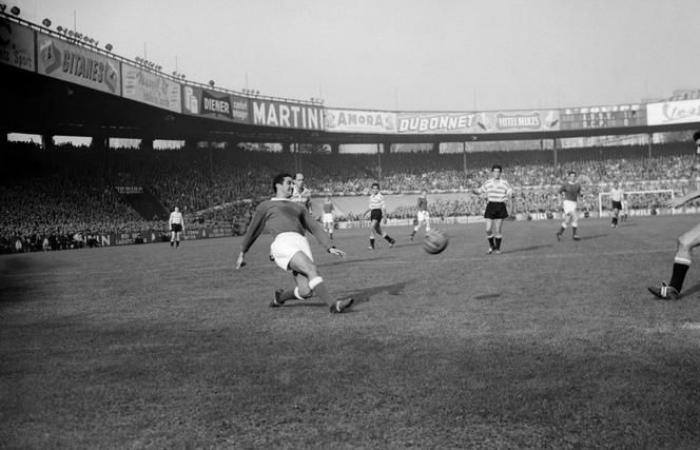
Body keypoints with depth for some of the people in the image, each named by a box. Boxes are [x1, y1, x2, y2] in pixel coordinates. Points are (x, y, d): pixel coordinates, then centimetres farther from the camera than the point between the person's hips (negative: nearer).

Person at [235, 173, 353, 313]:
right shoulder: (265, 206, 22)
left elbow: (315, 228, 26)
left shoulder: (298, 207, 35)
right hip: (283, 243, -5)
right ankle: (333, 305, -30)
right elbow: (253, 231, 29)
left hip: (302, 244, 5)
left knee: (306, 291, -11)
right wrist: (242, 254, 33)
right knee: (312, 269, -28)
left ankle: (280, 296, 19)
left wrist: (330, 248, 12)